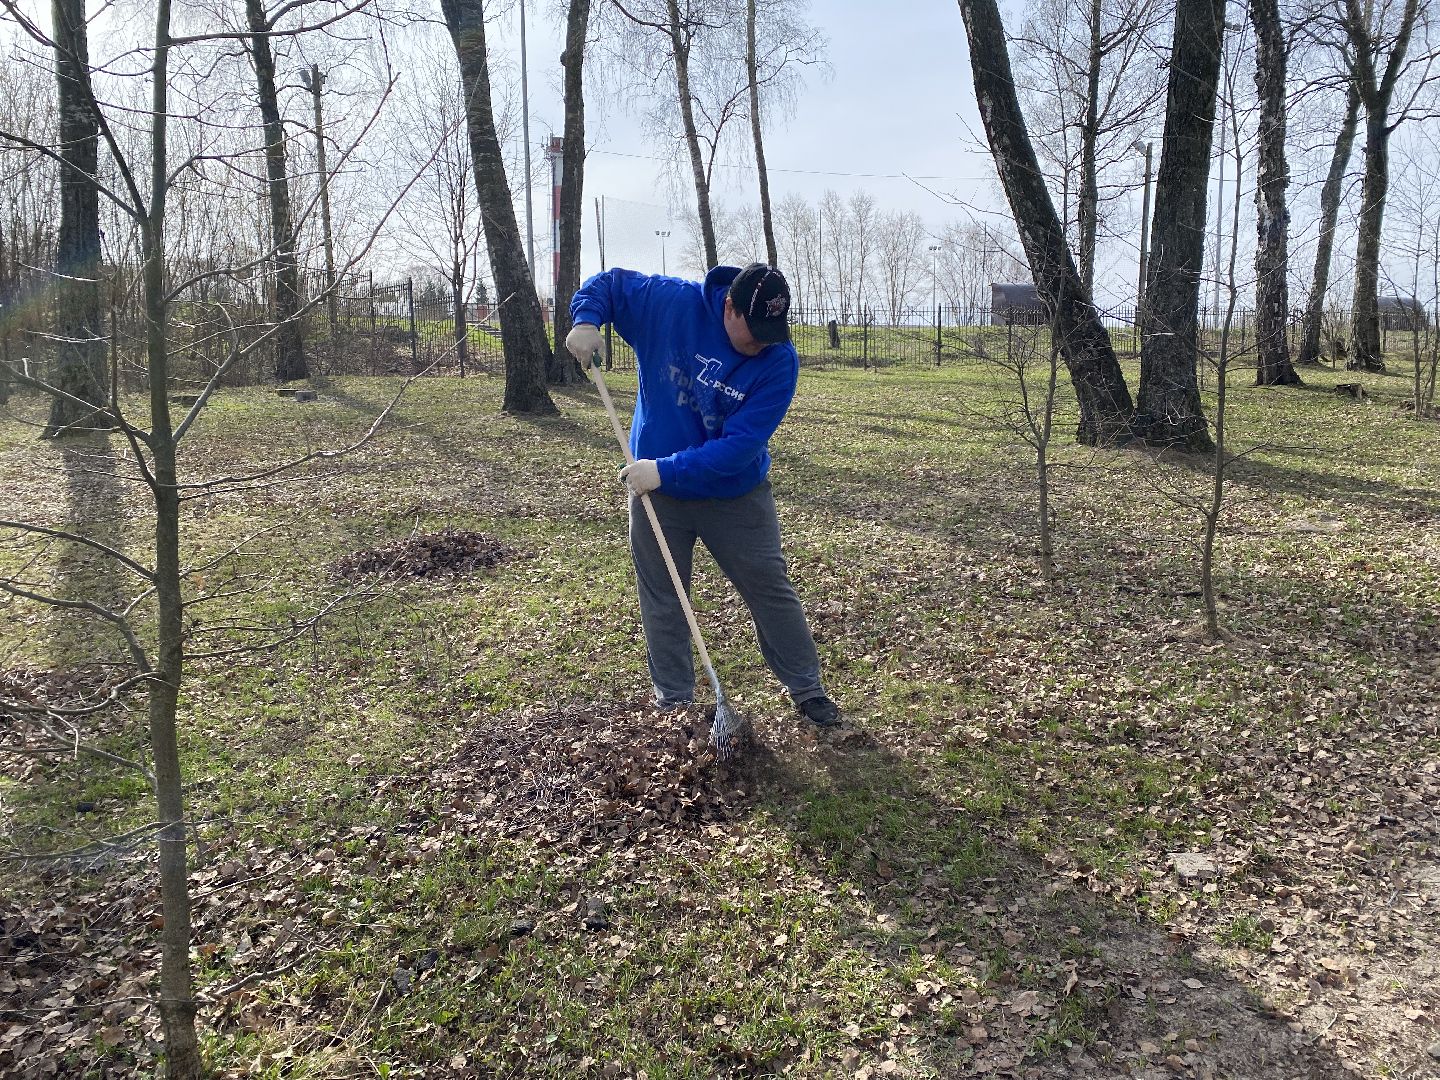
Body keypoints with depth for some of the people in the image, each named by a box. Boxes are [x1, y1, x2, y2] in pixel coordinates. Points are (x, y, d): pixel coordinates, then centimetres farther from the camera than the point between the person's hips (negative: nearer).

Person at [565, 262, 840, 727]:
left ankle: (807, 689, 25)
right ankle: (673, 700, 27)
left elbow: (741, 446, -26)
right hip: (656, 489, 1)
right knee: (662, 600, 10)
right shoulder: (670, 303, -17)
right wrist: (587, 319, -20)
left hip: (736, 494, -1)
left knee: (772, 589, 7)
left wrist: (666, 471, -30)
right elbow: (609, 282, 0)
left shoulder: (779, 361, -21)